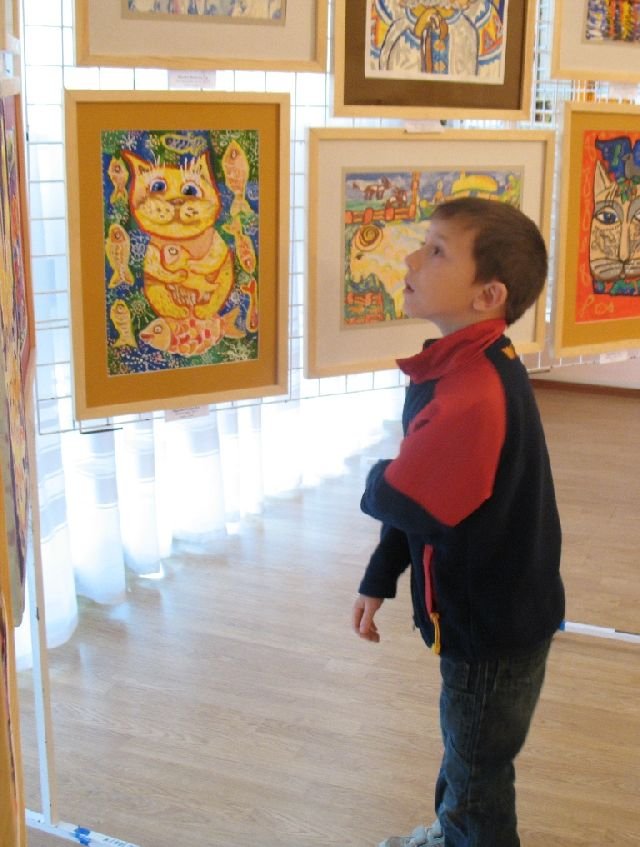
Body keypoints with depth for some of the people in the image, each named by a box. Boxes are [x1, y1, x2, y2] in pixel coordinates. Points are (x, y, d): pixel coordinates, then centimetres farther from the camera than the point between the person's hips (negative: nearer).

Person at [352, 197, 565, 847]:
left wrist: (375, 481, -10)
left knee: (477, 774, 13)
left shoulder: (474, 390, -33)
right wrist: (379, 580, 8)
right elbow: (425, 492, 8)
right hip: (484, 607, 10)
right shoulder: (457, 366, 0)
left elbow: (400, 501, -34)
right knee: (465, 749, 32)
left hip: (494, 625, -9)